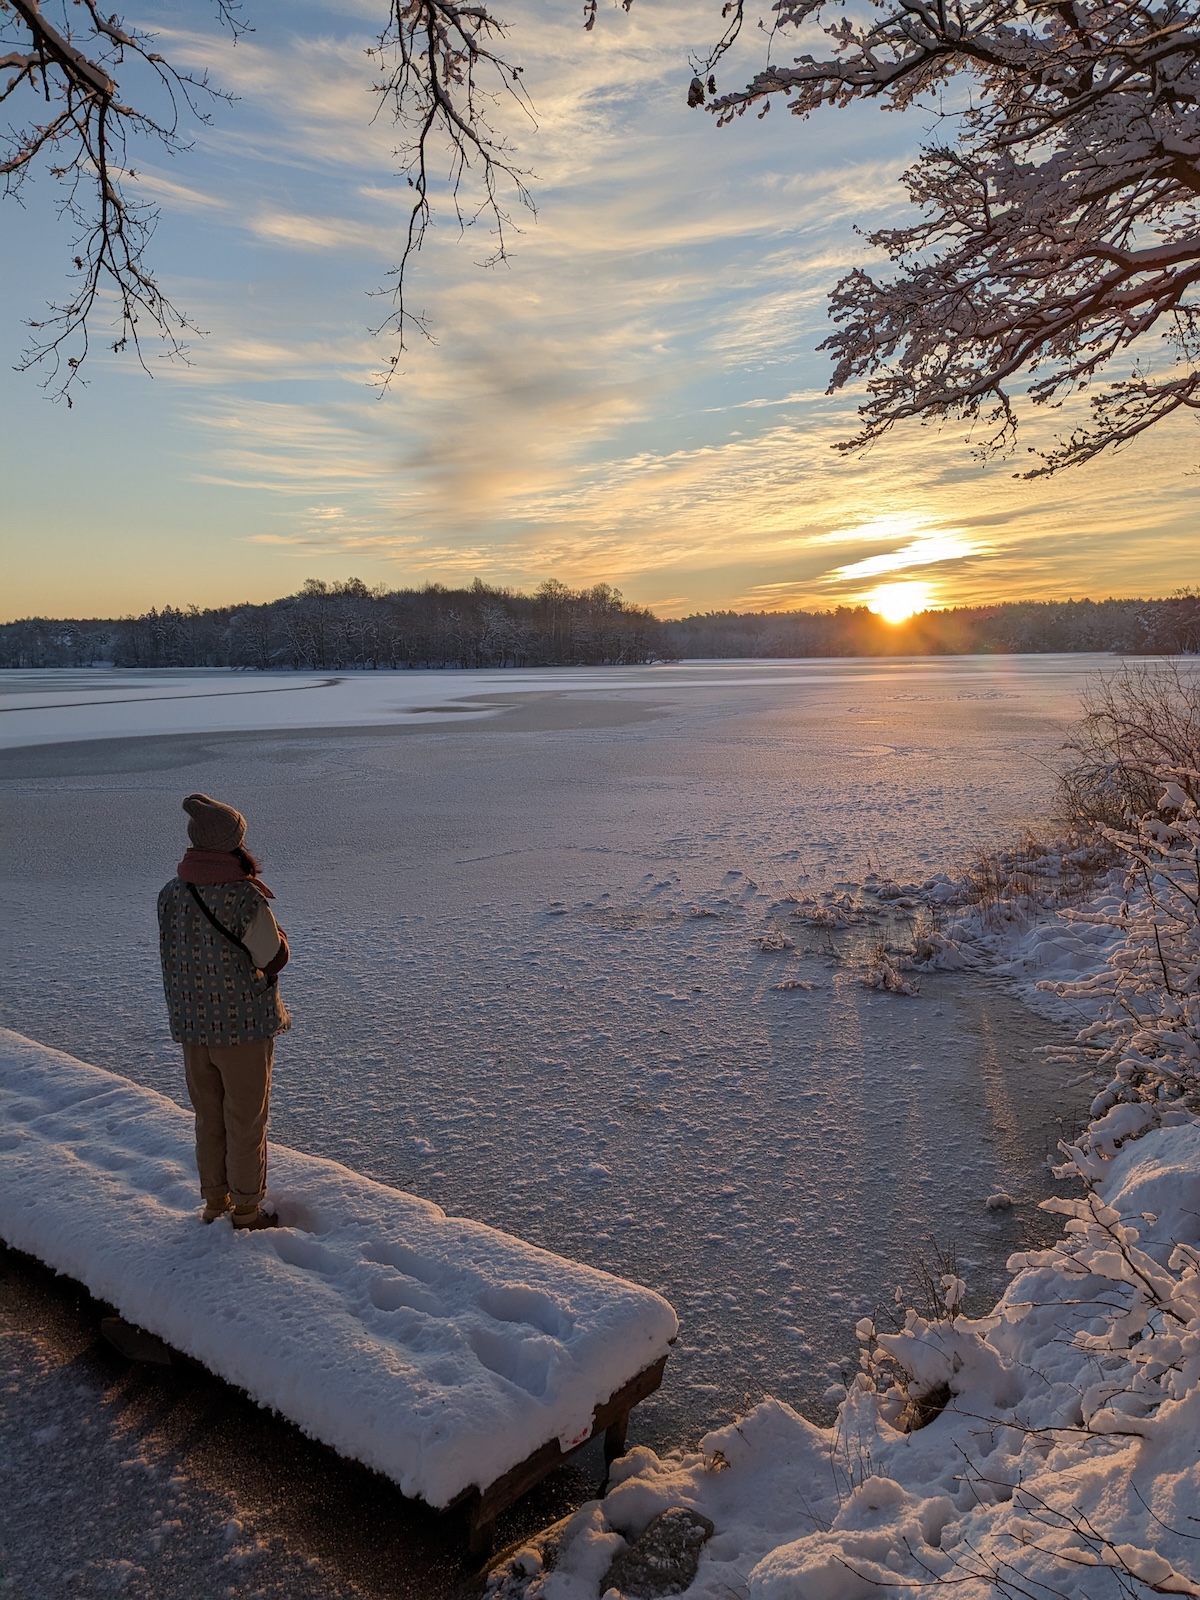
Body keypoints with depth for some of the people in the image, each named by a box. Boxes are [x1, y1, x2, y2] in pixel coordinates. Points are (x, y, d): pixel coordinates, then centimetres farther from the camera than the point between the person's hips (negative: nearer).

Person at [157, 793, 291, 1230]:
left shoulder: (170, 894, -4)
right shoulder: (246, 899, -22)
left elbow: (174, 956, 6)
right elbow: (275, 958, -13)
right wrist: (276, 931, 5)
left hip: (191, 1026, 5)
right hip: (245, 1026, -5)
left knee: (207, 1117, 20)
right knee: (246, 1121, 10)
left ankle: (214, 1202, 34)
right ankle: (247, 1211, 23)